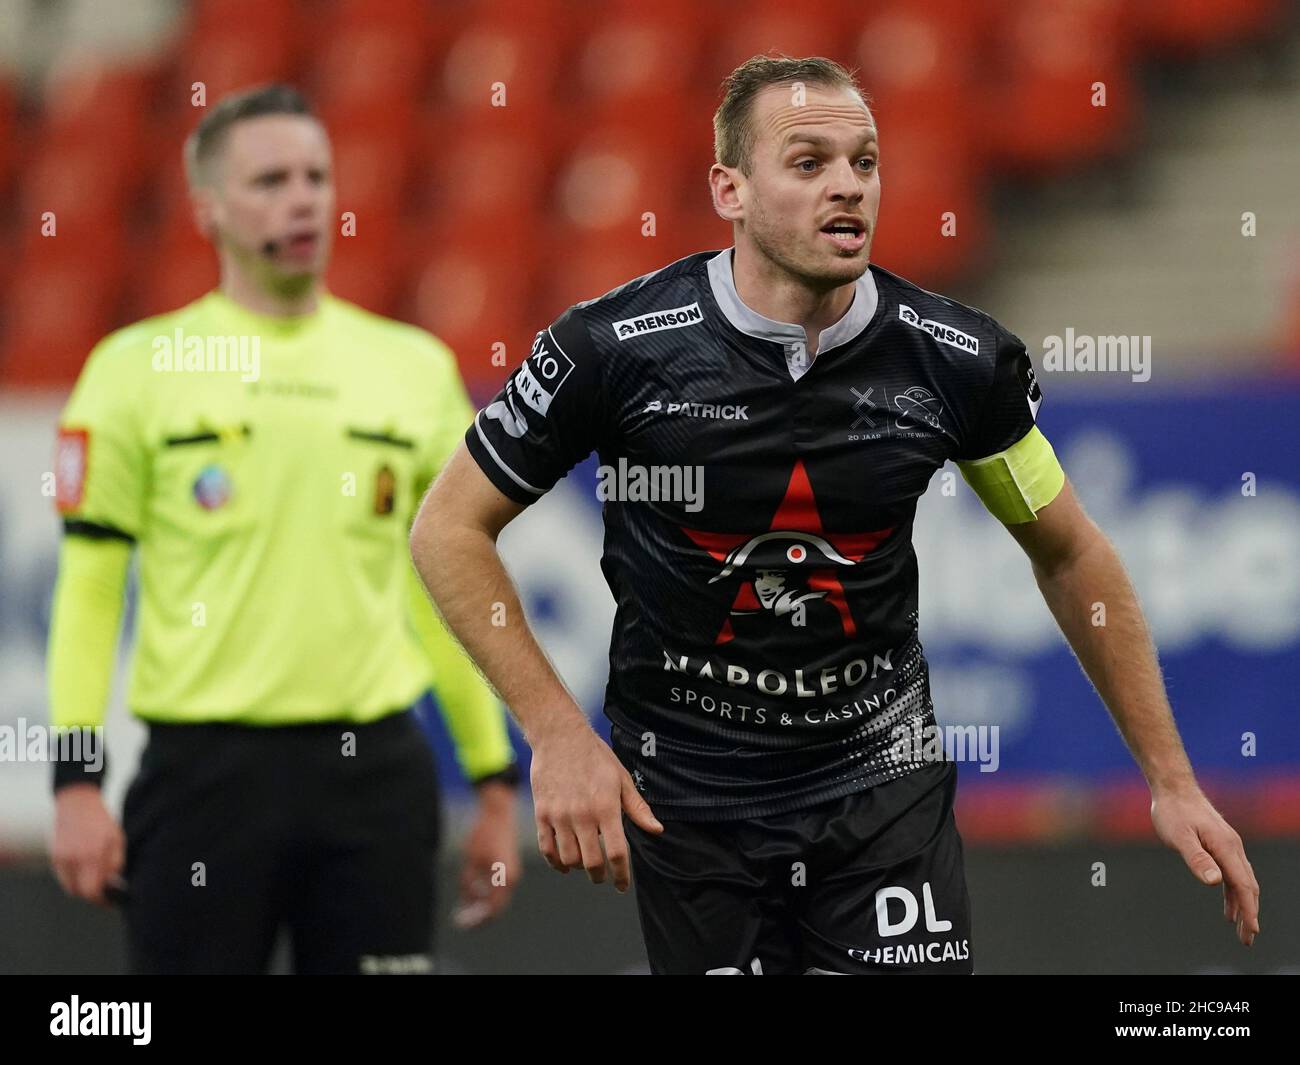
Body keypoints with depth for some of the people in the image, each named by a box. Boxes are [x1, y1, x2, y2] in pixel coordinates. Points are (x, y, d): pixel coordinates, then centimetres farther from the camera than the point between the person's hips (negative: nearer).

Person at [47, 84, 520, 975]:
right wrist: (76, 781, -9)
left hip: (375, 769, 2)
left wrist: (495, 782, 11)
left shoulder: (414, 368, 9)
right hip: (205, 767, -2)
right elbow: (88, 585, -1)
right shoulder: (139, 367, 1)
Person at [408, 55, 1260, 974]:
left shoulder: (959, 361, -9)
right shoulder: (617, 347, -16)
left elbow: (1069, 553, 6)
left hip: (882, 774, 1)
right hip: (685, 788, -1)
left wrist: (1172, 780, 5)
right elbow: (450, 528, -5)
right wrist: (558, 734, -15)